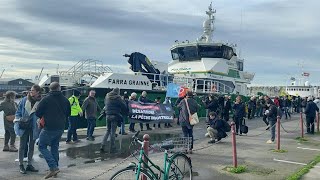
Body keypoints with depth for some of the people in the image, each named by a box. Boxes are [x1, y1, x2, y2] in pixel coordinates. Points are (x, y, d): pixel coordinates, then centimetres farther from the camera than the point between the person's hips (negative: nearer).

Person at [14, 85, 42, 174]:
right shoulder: (24, 100, -3)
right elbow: (18, 111, 5)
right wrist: (18, 120, -8)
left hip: (34, 128, 0)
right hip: (24, 127, 0)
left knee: (31, 146, 11)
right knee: (22, 146, 5)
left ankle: (29, 164, 24)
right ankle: (21, 165, 15)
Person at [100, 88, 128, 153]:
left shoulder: (107, 97, 9)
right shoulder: (118, 98, -9)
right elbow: (124, 106, -5)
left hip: (108, 115, 5)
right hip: (115, 116, -5)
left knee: (108, 131, 18)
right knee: (113, 132, 1)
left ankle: (103, 145, 8)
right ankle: (112, 149, 8)